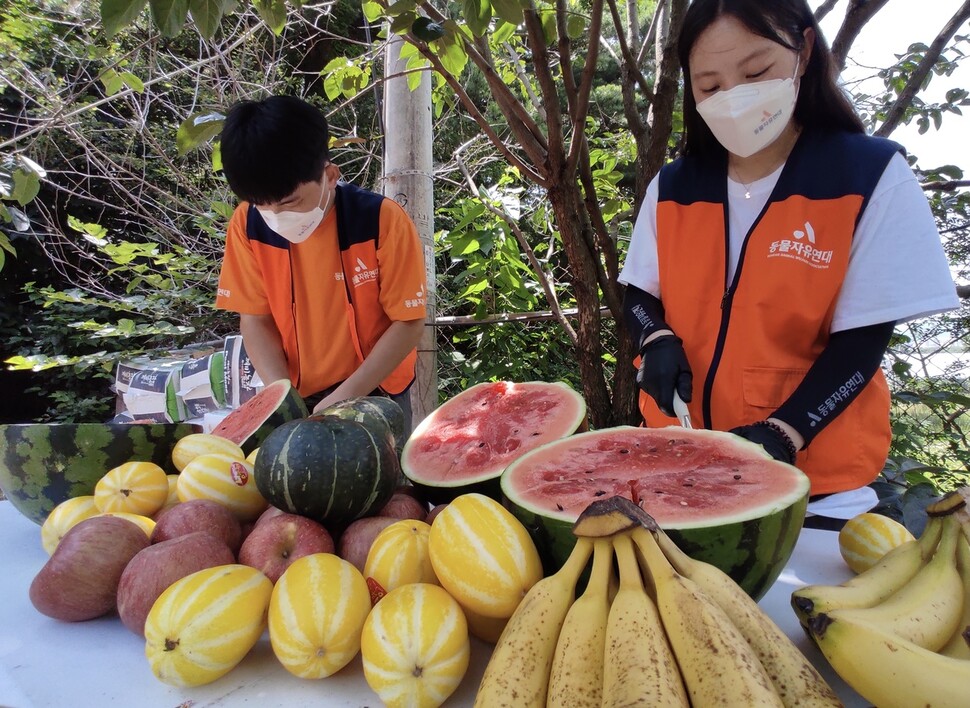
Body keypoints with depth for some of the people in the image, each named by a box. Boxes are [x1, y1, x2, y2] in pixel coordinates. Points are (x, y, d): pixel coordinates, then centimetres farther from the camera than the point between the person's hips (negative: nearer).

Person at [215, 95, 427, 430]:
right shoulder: (247, 224, -11)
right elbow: (255, 319, -3)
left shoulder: (383, 222, -20)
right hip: (298, 398, 2)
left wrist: (344, 397, -18)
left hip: (375, 396, -2)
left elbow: (408, 323, -15)